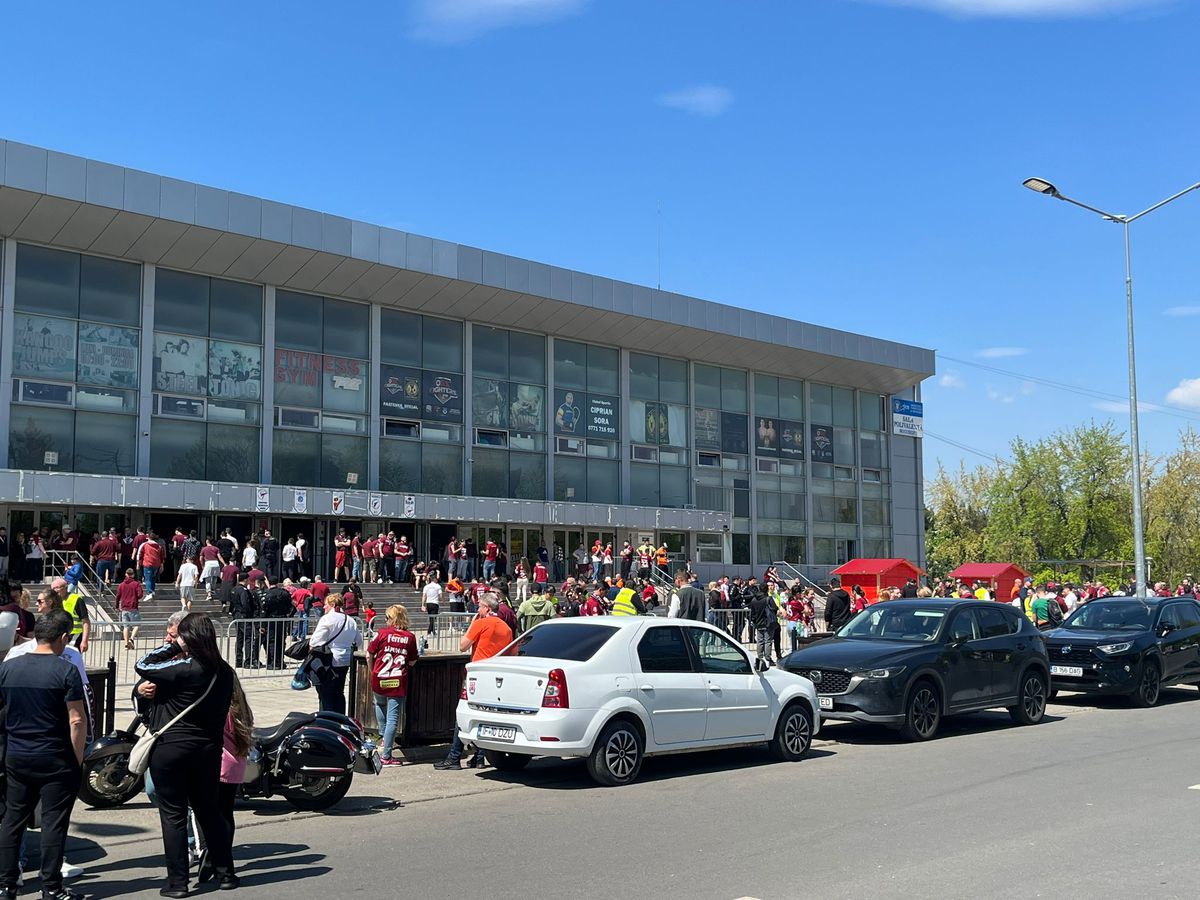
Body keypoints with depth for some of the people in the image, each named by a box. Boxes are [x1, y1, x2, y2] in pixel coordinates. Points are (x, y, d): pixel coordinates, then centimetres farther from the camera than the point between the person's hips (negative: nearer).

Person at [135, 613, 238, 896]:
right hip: (209, 749, 6)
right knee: (209, 810, 17)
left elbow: (141, 666, -13)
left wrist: (173, 647, -6)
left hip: (171, 749, -6)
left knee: (173, 815, 6)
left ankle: (178, 881, 11)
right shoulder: (224, 671, 1)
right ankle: (225, 873, 22)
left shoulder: (183, 669, -21)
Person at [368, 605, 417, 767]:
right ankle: (387, 756, 0)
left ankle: (384, 737, 37)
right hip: (398, 682, -1)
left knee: (380, 705, 31)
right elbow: (412, 662, 4)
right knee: (393, 719, 0)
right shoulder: (410, 637, -1)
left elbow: (369, 655, 0)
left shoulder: (382, 633, -3)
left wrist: (373, 671, 16)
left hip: (379, 680, 1)